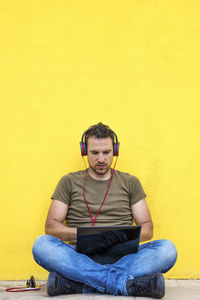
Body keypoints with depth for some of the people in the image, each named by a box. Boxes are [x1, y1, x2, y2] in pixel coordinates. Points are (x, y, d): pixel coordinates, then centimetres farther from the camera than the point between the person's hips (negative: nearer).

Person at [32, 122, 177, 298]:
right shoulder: (69, 182, 13)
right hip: (81, 255, -1)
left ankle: (77, 282, -33)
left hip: (121, 255, 1)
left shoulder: (130, 183, 16)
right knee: (41, 245, -30)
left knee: (167, 249, -27)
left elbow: (147, 229, 13)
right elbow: (51, 226, 6)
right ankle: (125, 283, -36)